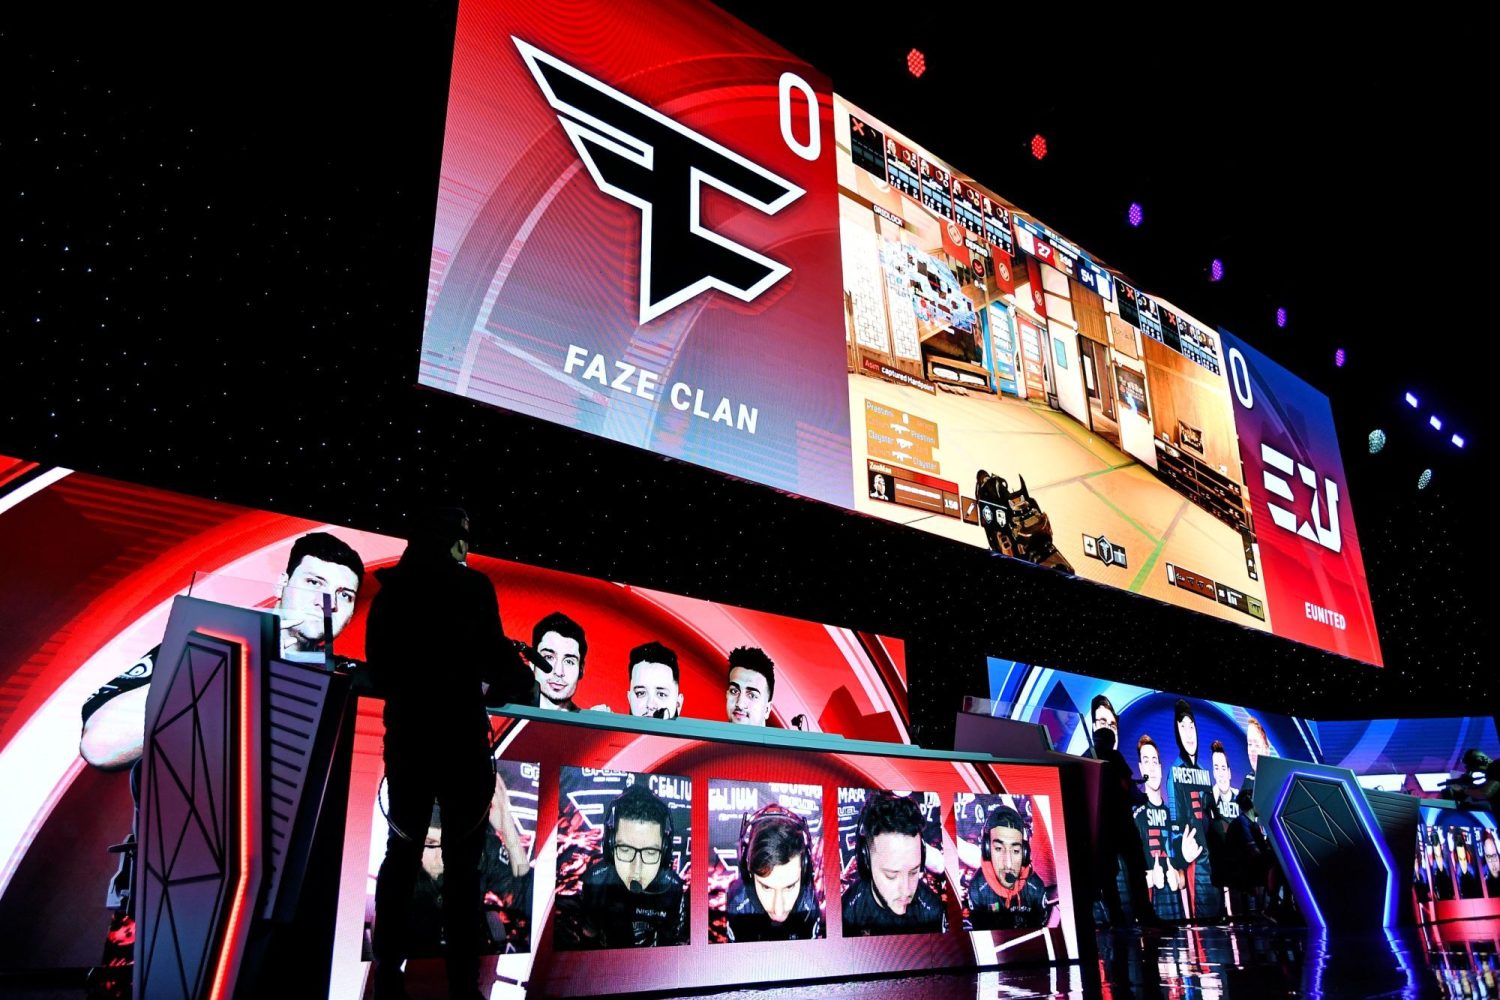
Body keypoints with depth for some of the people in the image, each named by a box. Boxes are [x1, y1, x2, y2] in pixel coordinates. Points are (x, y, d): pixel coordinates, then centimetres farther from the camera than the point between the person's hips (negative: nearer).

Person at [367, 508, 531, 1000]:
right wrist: (519, 683, 12)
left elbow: (379, 666, 13)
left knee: (402, 853, 13)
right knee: (462, 862, 2)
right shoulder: (471, 586, -6)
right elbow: (494, 656, -7)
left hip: (406, 732, 5)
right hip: (460, 735, -4)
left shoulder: (391, 590, 9)